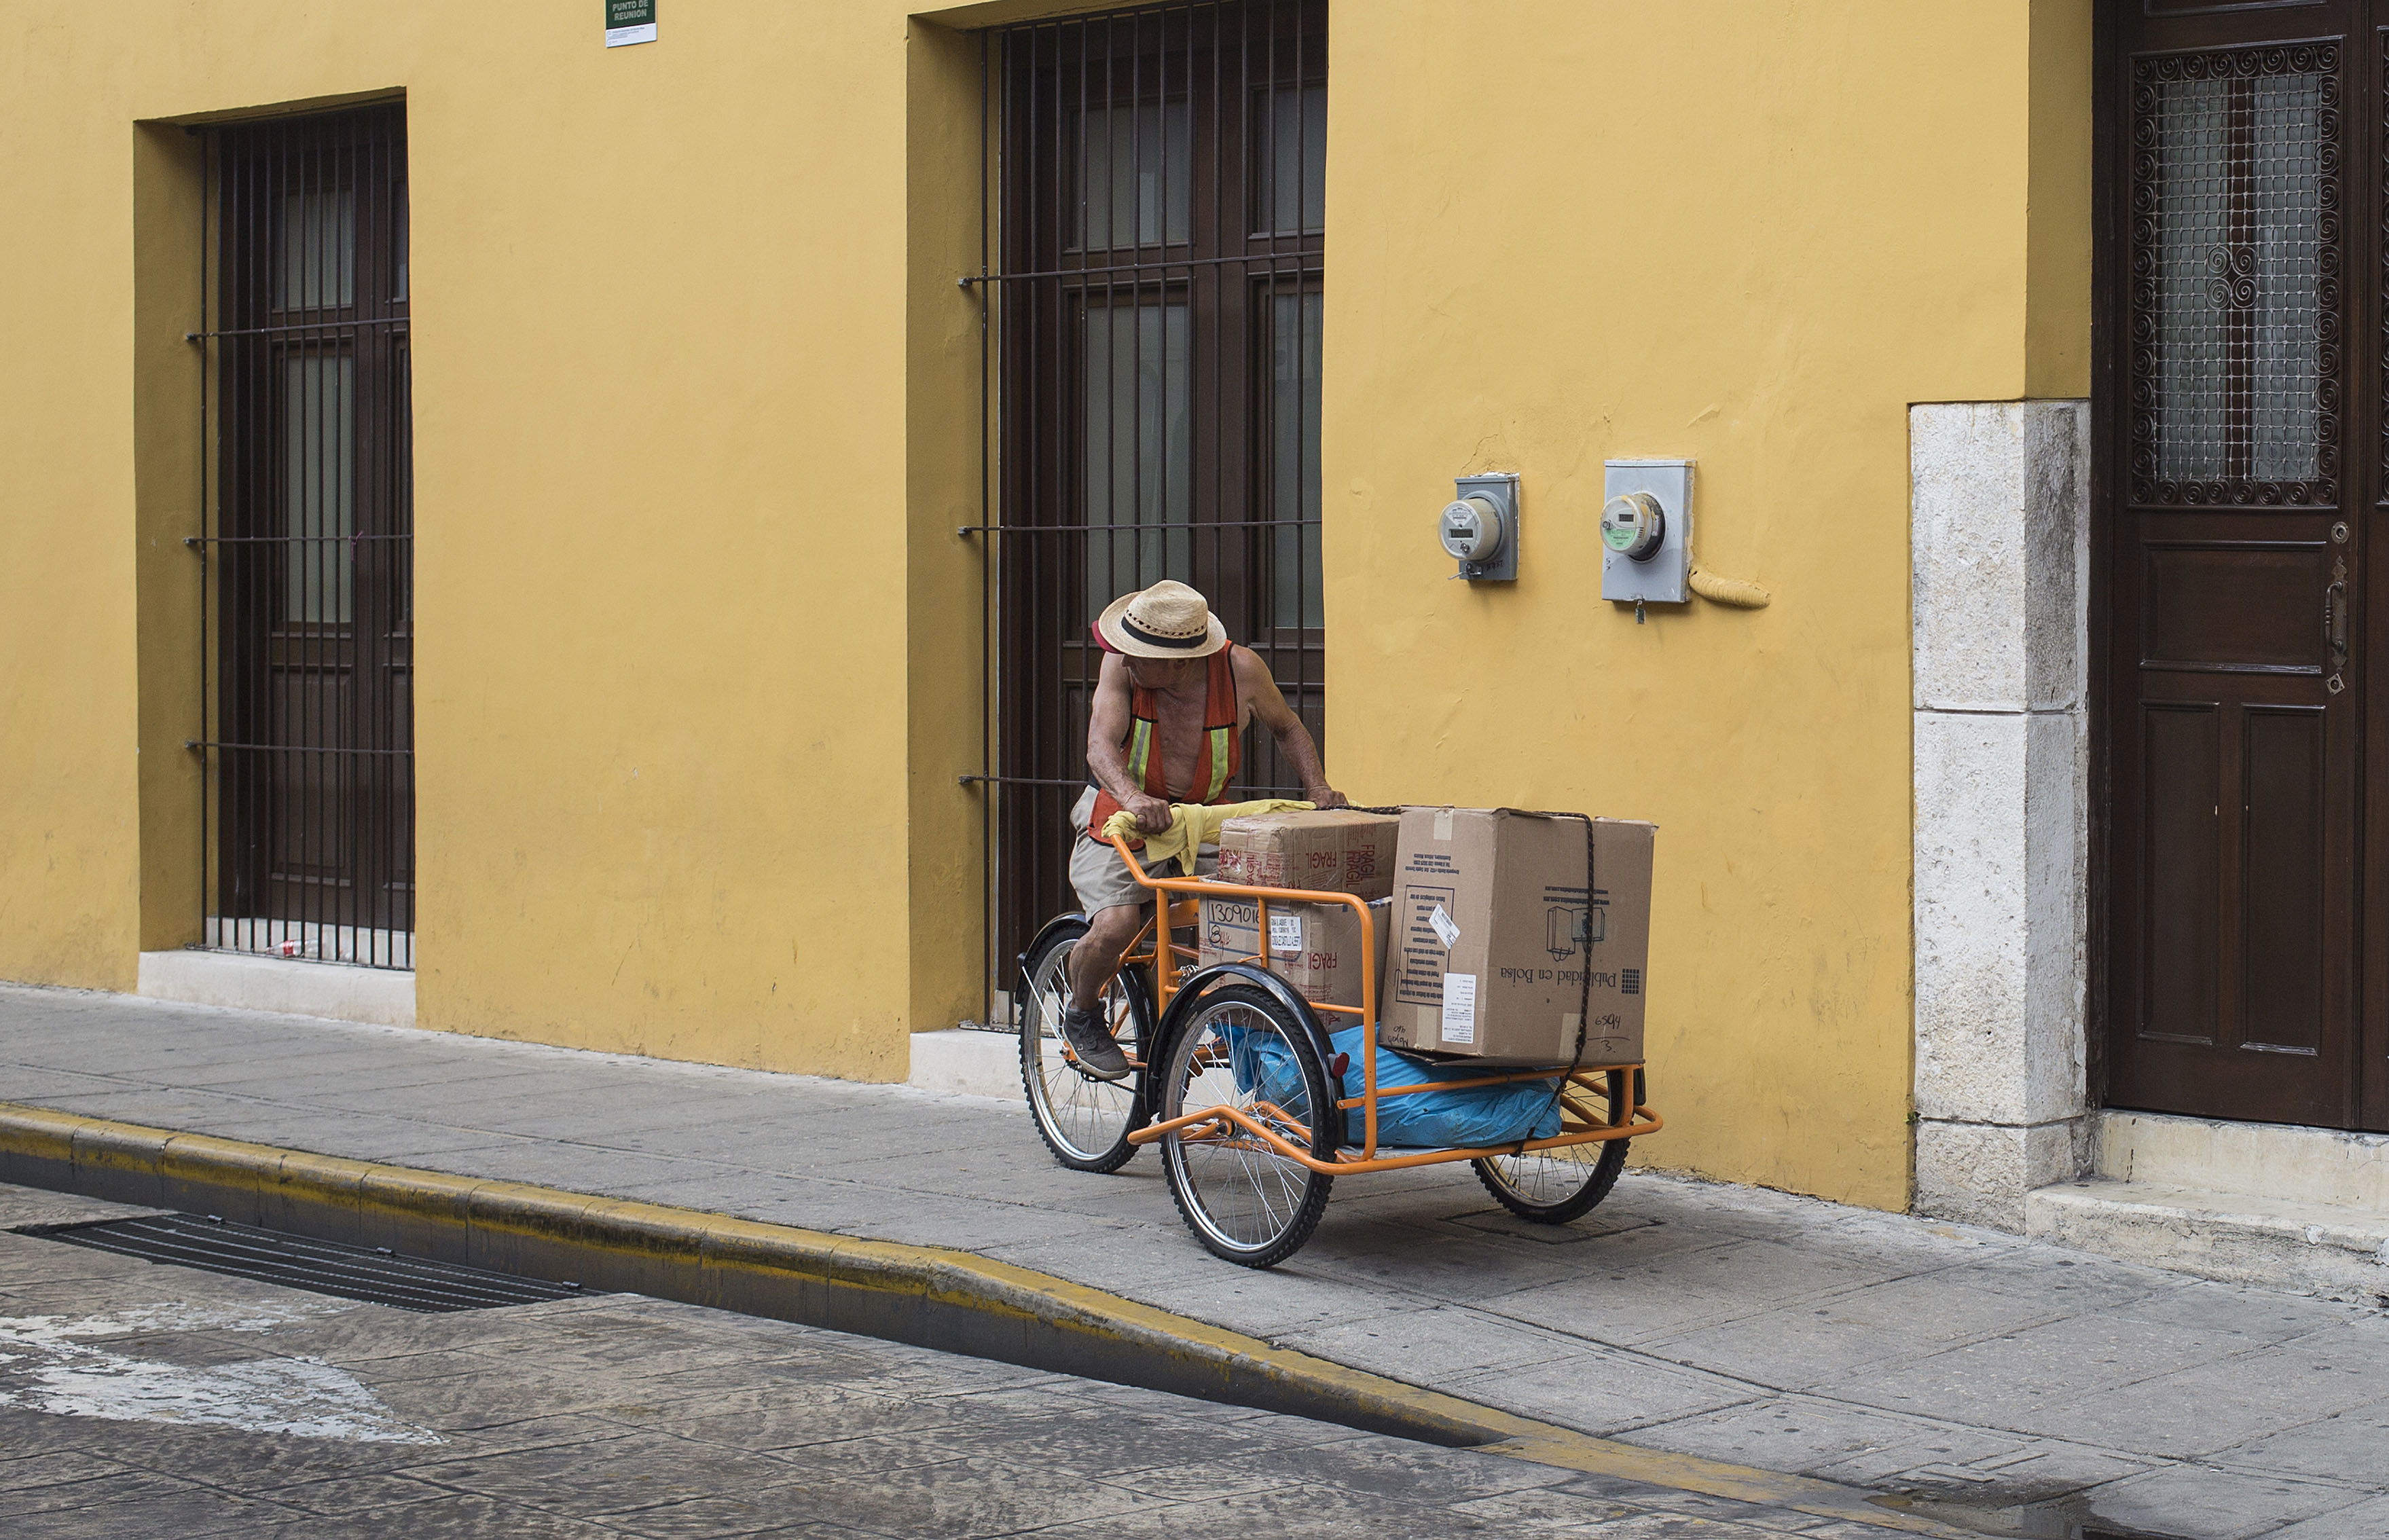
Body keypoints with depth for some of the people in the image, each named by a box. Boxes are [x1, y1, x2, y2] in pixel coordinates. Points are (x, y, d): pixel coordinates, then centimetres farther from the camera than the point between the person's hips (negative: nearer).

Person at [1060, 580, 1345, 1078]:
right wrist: (1133, 797, -51)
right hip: (1121, 827, -2)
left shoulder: (1240, 669, -13)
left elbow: (1286, 727, 7)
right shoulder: (1122, 668, -18)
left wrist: (1318, 788, -7)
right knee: (1114, 926, -25)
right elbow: (1101, 746, -31)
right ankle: (1082, 1016, 7)